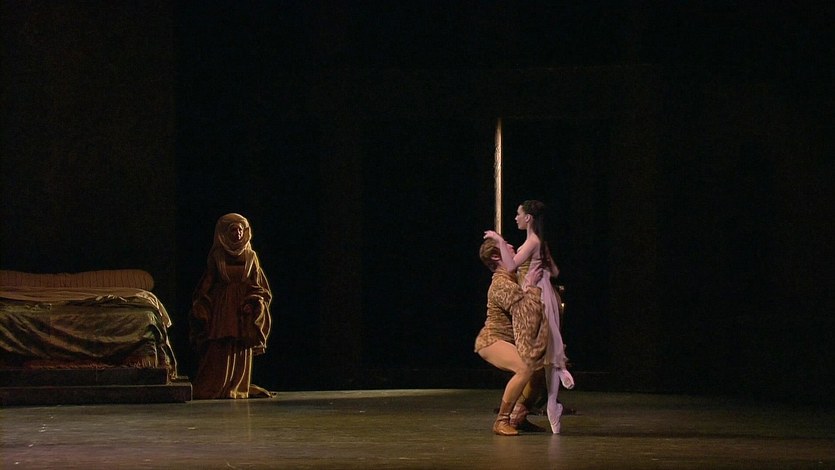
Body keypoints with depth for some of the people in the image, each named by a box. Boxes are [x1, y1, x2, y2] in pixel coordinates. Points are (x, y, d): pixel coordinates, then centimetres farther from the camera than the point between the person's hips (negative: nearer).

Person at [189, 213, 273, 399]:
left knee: (242, 354, 1)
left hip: (243, 312, 2)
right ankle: (212, 389, -8)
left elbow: (260, 287, 9)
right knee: (220, 353, -9)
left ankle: (238, 389, 5)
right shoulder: (217, 256, 4)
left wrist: (253, 303, -9)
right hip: (221, 312, -2)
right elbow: (207, 286, 4)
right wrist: (202, 312, -5)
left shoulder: (250, 257, 9)